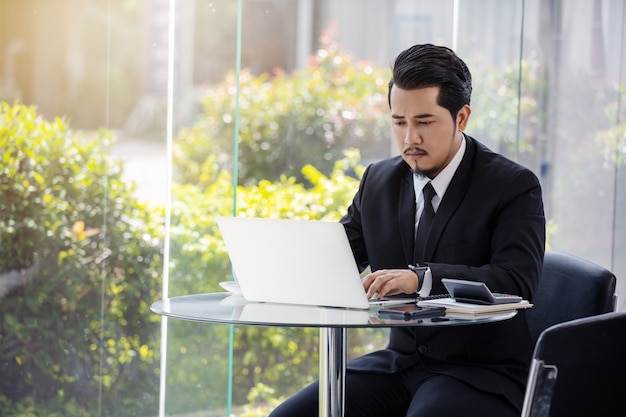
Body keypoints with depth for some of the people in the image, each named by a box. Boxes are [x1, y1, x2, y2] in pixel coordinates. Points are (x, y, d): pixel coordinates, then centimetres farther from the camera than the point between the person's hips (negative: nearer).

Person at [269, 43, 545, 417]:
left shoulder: (514, 187, -7)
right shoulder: (378, 181, 11)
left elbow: (517, 281, -21)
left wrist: (422, 278, -35)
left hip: (480, 373, -5)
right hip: (400, 362, 6)